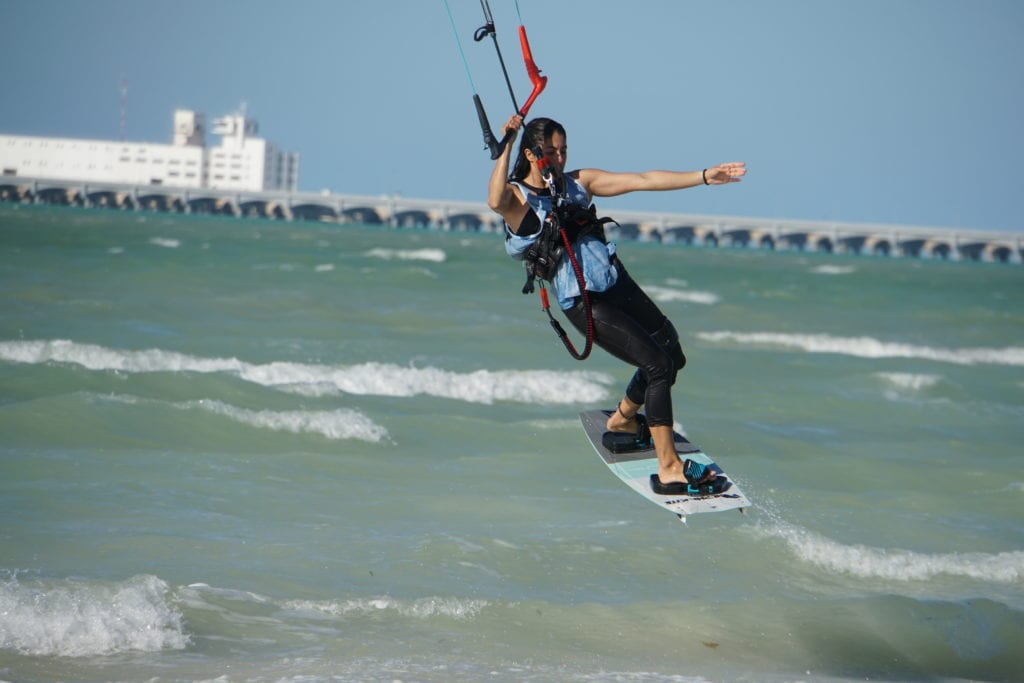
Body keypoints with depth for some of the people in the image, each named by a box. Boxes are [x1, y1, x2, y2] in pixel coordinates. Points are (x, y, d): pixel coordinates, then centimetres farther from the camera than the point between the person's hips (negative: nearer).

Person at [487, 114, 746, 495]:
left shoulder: (578, 182, 10)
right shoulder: (517, 197, -7)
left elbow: (641, 181, 5)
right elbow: (495, 202, -33)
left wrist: (704, 177, 0)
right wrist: (506, 146, -33)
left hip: (617, 284, 7)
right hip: (583, 302, -7)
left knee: (671, 354, 15)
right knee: (658, 364, -17)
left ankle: (622, 419, 41)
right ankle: (668, 469, -16)